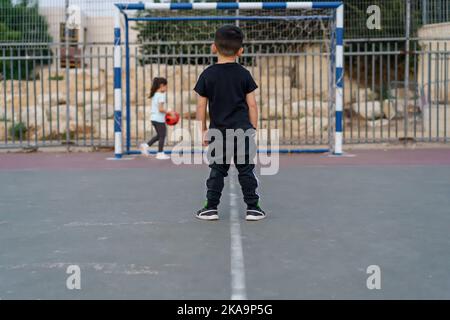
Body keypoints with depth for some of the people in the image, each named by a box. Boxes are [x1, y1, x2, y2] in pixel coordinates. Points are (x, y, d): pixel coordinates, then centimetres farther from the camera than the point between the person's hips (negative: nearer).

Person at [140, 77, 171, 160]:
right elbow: (160, 109, -22)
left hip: (154, 118, 9)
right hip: (159, 119, -9)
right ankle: (160, 153, 8)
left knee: (159, 135, 20)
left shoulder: (154, 95, 12)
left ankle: (146, 145, 12)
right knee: (162, 136, 3)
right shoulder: (161, 95, -16)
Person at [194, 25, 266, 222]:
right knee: (246, 170, 6)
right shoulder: (244, 74, -1)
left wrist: (203, 131, 8)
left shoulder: (207, 75, -2)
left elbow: (201, 106, -1)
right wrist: (254, 129, 9)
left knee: (217, 171, 9)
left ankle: (211, 208, 12)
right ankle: (253, 208, 9)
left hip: (218, 131, 0)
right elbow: (252, 104, 0)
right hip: (243, 130, 0)